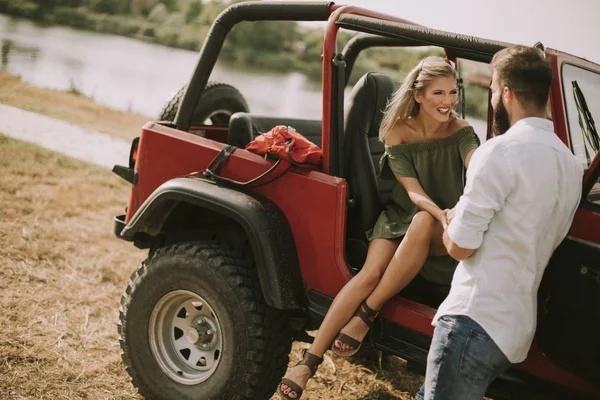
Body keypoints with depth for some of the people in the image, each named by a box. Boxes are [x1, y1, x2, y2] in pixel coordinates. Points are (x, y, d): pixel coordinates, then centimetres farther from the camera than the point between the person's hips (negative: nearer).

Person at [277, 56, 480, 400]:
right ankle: (309, 362, -29)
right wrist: (443, 214, -39)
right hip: (399, 215, 1)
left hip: (444, 237, -1)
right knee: (371, 273, -27)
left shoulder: (460, 132, -8)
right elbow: (413, 191, -17)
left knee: (422, 223, -37)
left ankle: (367, 314, -27)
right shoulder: (398, 133, -8)